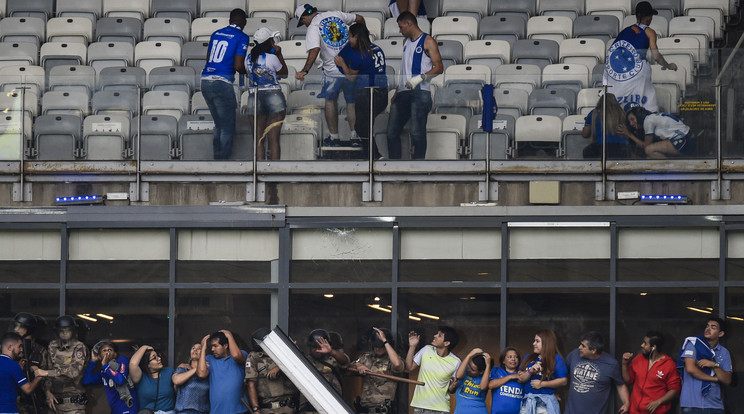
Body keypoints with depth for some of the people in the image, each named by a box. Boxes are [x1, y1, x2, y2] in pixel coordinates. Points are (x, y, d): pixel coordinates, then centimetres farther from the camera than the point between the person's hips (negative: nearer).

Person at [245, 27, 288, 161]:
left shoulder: (249, 59, 3)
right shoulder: (271, 58, -11)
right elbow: (284, 73, 3)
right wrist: (279, 55, 7)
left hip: (254, 98, 4)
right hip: (274, 97, -4)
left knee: (259, 139, 8)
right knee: (273, 139, -1)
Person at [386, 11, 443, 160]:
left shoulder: (428, 41, -1)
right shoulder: (406, 42, 22)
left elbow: (439, 67, -9)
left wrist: (420, 77, -20)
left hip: (420, 92, -8)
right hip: (403, 92, 8)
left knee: (417, 133, -12)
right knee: (392, 132, 2)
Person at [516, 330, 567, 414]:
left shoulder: (556, 359, 1)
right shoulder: (528, 358, 16)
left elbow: (563, 381, -7)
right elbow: (520, 379, 9)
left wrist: (542, 384, -9)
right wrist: (531, 371, -11)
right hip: (527, 402, 5)